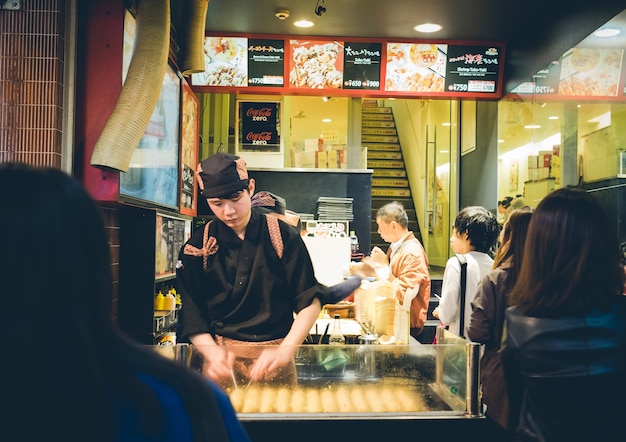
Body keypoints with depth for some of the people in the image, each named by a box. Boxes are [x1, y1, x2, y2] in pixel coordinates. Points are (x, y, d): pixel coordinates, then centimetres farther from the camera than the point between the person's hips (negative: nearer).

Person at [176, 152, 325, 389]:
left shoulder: (283, 235, -6)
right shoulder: (196, 247, -2)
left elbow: (309, 302, -6)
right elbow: (193, 317, -1)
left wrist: (284, 352, -19)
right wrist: (214, 355, -18)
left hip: (273, 355, 0)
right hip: (222, 355, 1)